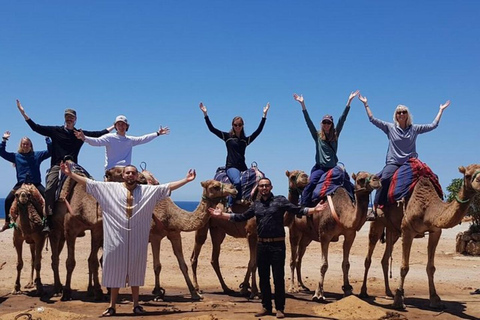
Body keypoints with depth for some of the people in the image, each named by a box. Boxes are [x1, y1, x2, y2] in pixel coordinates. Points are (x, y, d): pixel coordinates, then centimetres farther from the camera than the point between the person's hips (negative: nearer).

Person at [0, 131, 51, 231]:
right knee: (8, 200, -14)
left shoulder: (37, 155, 7)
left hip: (36, 184, -1)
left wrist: (47, 139, -5)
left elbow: (50, 151, 2)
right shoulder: (16, 156, 9)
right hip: (21, 184, 1)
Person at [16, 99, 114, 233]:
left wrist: (114, 125, 19)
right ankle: (48, 220, -22)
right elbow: (36, 127, 8)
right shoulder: (55, 130, 11)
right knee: (49, 189, -21)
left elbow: (99, 134, 17)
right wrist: (23, 113, 4)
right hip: (56, 166, -2)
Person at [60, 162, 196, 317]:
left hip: (137, 239, 1)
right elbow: (89, 182, 3)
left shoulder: (148, 190, 5)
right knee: (115, 270, 6)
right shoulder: (109, 188, 3)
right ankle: (112, 306, 16)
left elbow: (168, 187, 6)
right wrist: (70, 174, -3)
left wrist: (186, 180, 1)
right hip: (116, 237, -1)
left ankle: (136, 305, 21)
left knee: (136, 271, 10)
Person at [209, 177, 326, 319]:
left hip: (277, 245, -4)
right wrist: (221, 214, 16)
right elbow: (241, 217, 18)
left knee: (278, 278, 0)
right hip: (261, 245, 4)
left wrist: (314, 209, -21)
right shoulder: (256, 204, 12)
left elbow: (298, 210, -7)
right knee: (263, 278, 10)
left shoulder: (280, 200, -1)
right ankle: (266, 307, 23)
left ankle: (279, 308, 11)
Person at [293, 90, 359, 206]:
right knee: (311, 184, -25)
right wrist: (303, 104, -7)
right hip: (320, 167, -3)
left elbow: (342, 119, 6)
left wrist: (349, 101, 2)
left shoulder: (335, 135, 11)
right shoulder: (317, 136, 7)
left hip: (333, 168, 3)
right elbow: (308, 121, 0)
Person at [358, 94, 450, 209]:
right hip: (393, 163, -2)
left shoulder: (414, 129, 11)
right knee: (384, 179, -32)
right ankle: (376, 206, -26)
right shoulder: (390, 127, 7)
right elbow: (372, 119, 5)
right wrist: (366, 104, 3)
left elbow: (433, 125, 13)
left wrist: (441, 110, 15)